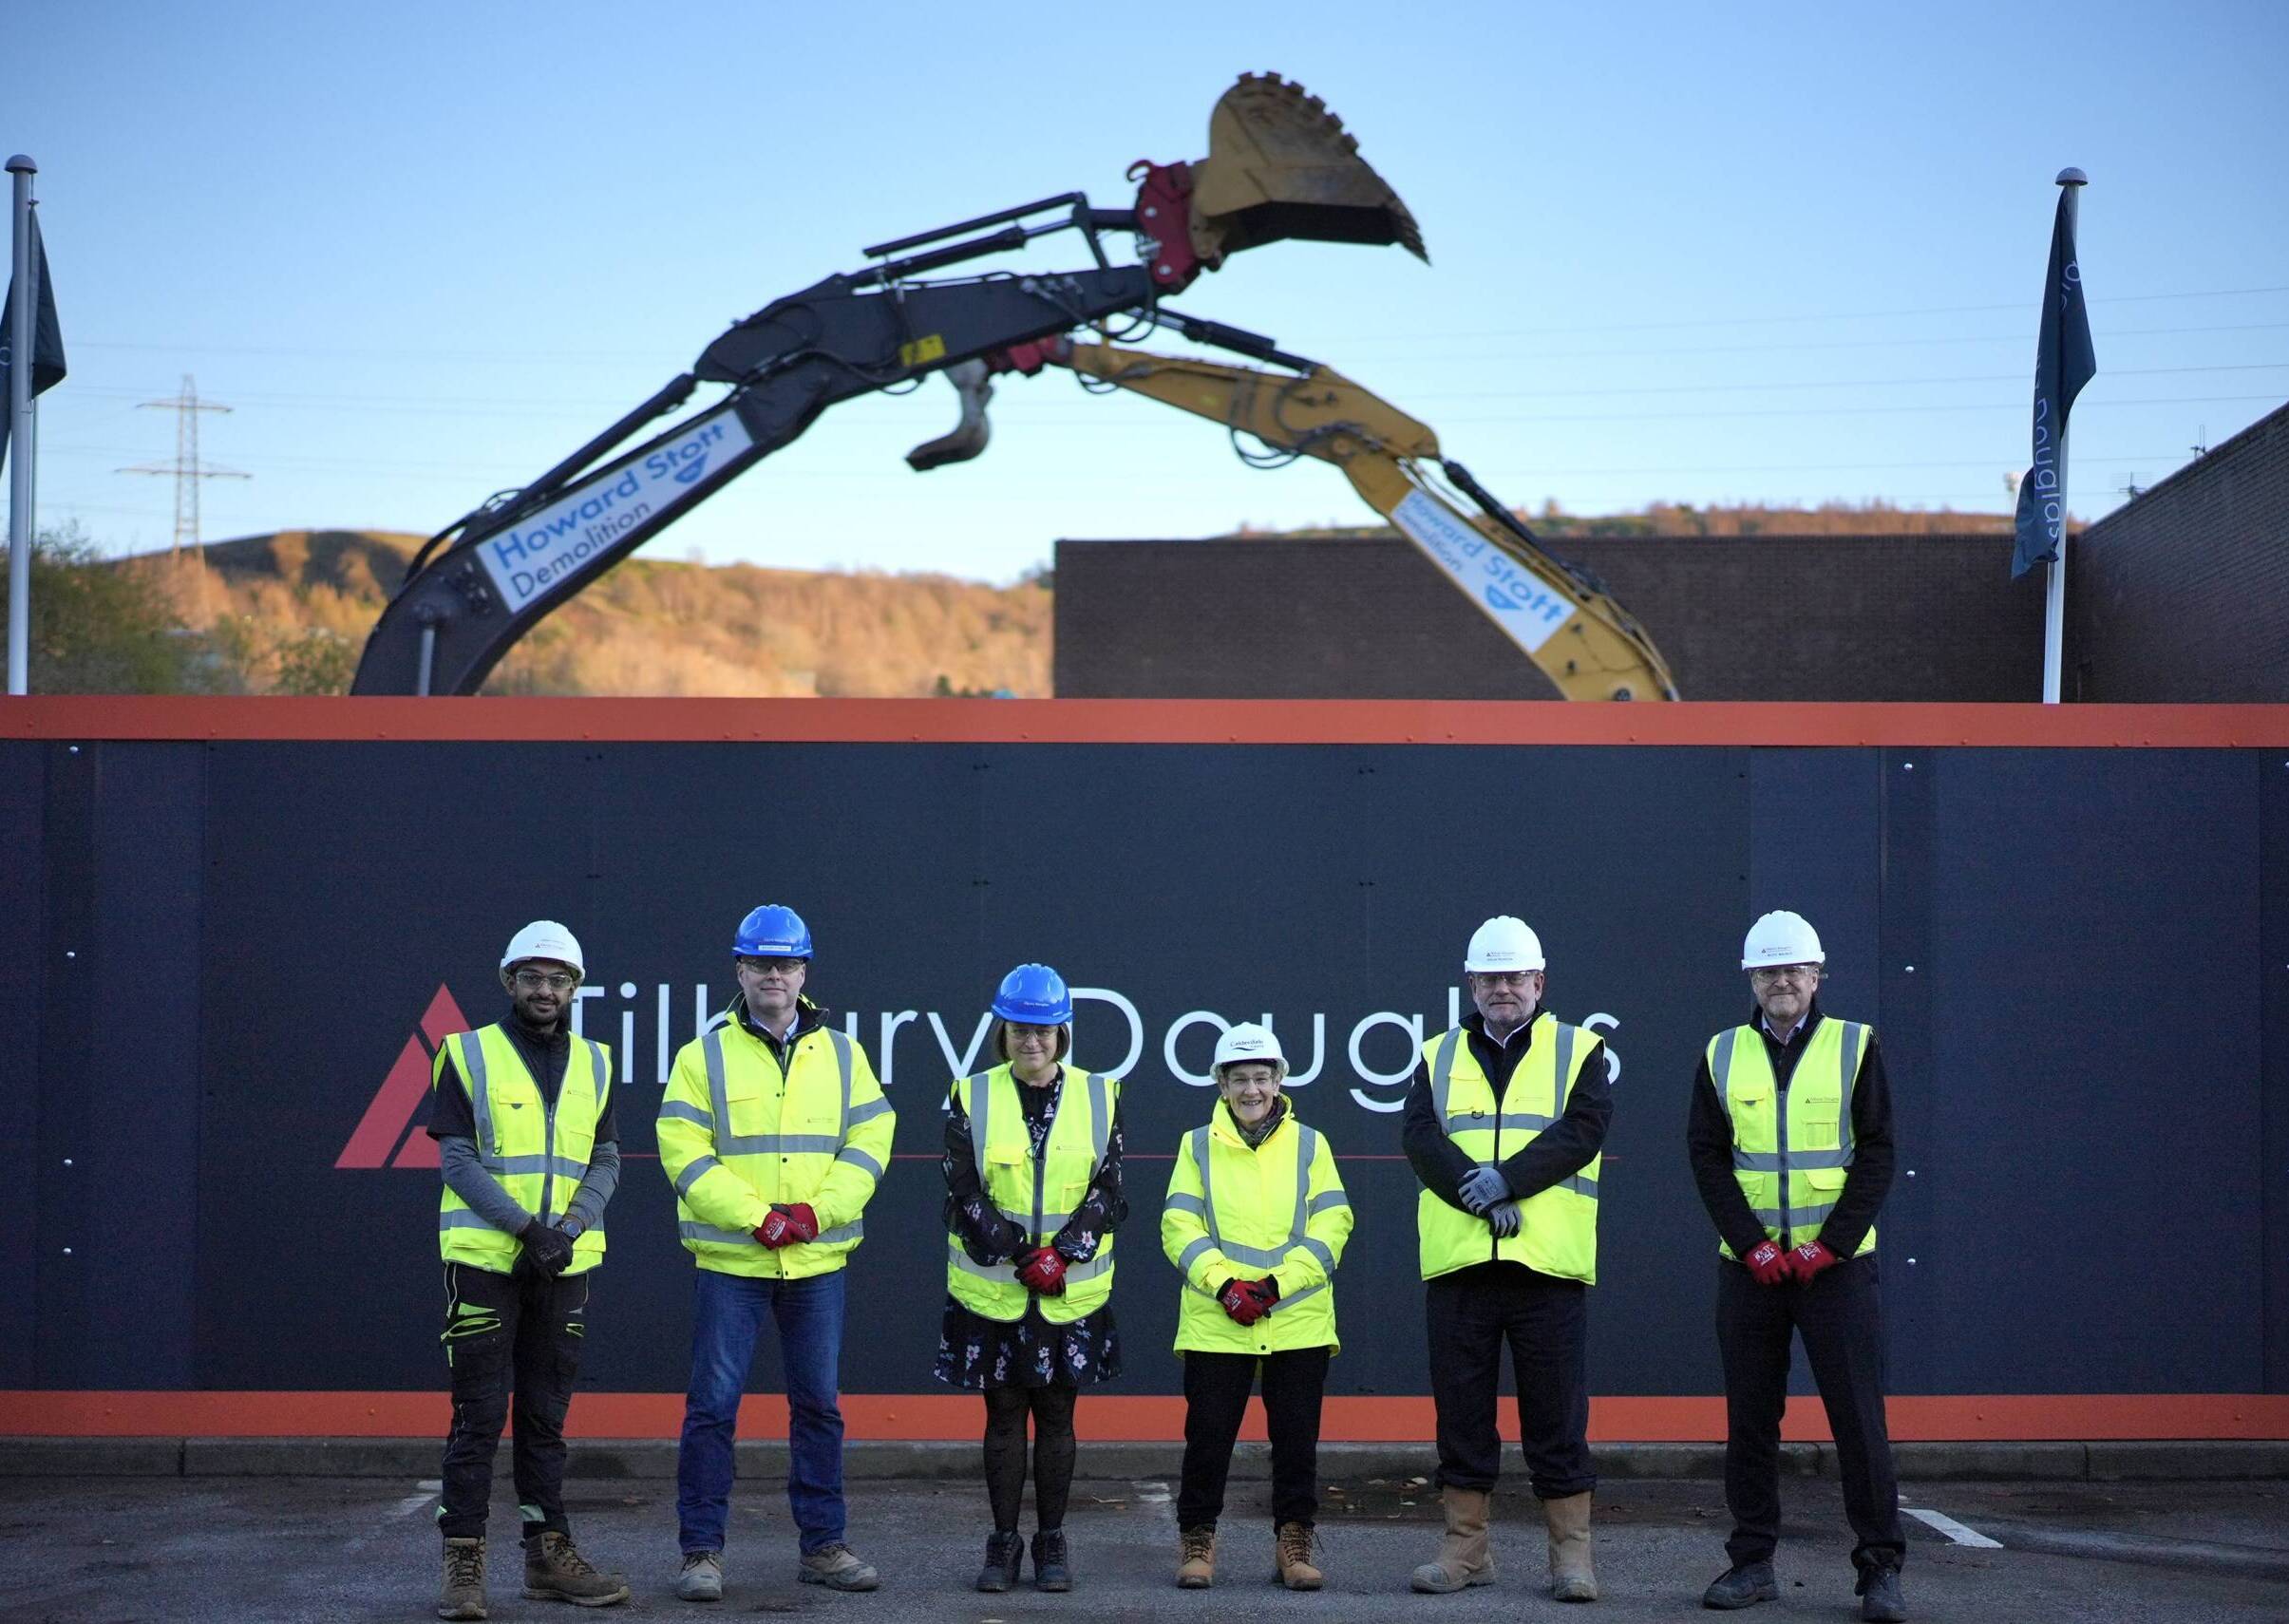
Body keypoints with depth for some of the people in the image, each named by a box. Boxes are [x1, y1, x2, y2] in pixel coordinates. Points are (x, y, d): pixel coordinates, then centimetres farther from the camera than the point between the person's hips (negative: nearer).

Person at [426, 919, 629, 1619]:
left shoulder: (593, 1063, 11)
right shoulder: (468, 1055, -1)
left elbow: (606, 1163, 7)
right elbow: (457, 1160, -7)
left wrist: (567, 1230, -10)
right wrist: (524, 1227, -16)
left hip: (565, 1265, 4)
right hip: (484, 1260, -4)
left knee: (546, 1415, 11)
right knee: (479, 1415, -3)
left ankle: (549, 1553, 17)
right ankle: (464, 1562, 2)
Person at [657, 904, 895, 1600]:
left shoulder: (841, 1054, 9)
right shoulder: (704, 1056, 1)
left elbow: (869, 1141, 3)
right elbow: (683, 1151, -7)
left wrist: (816, 1211, -11)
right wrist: (757, 1218, -15)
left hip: (817, 1261, 3)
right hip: (729, 1259, -3)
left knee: (819, 1405, 9)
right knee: (713, 1405, -3)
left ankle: (823, 1543, 18)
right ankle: (701, 1550, 5)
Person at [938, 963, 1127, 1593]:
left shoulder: (1098, 1097, 3)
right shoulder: (971, 1098, 0)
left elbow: (1108, 1193, 0)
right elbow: (965, 1194, -5)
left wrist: (1061, 1255, -13)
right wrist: (1022, 1258, -12)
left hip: (1073, 1293, 0)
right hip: (991, 1290, 0)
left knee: (1056, 1414, 5)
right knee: (1003, 1415, 4)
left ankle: (1052, 1542, 15)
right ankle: (1003, 1542, 13)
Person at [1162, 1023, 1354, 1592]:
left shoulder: (1309, 1145, 8)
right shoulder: (1198, 1147, 8)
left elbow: (1331, 1225, 0)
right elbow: (1179, 1226, 0)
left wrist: (1276, 1284, -12)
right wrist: (1225, 1284, -15)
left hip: (1298, 1324, 1)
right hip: (1214, 1324, -1)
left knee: (1296, 1438, 4)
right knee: (1208, 1434, 1)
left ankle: (1293, 1544, 14)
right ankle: (1196, 1540, 13)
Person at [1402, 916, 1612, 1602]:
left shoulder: (1578, 1051, 8)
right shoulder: (1439, 1057, 14)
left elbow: (1583, 1130, -7)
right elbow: (1420, 1136, -1)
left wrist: (1507, 1179, -17)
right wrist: (1479, 1196, -16)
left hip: (1548, 1262, -2)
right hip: (1458, 1262, 2)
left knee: (1556, 1414, 0)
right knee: (1461, 1409, 6)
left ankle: (1571, 1551, 7)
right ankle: (1465, 1545, 15)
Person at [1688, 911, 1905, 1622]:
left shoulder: (1855, 1047, 2)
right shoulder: (1722, 1055, 7)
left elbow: (1877, 1154, -1)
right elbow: (1708, 1158, 3)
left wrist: (1827, 1244, -10)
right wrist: (1755, 1245, -8)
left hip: (1836, 1264, -2)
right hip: (1749, 1267, 2)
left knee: (1859, 1416, -4)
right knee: (1749, 1417, 5)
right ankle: (1752, 1562, 14)